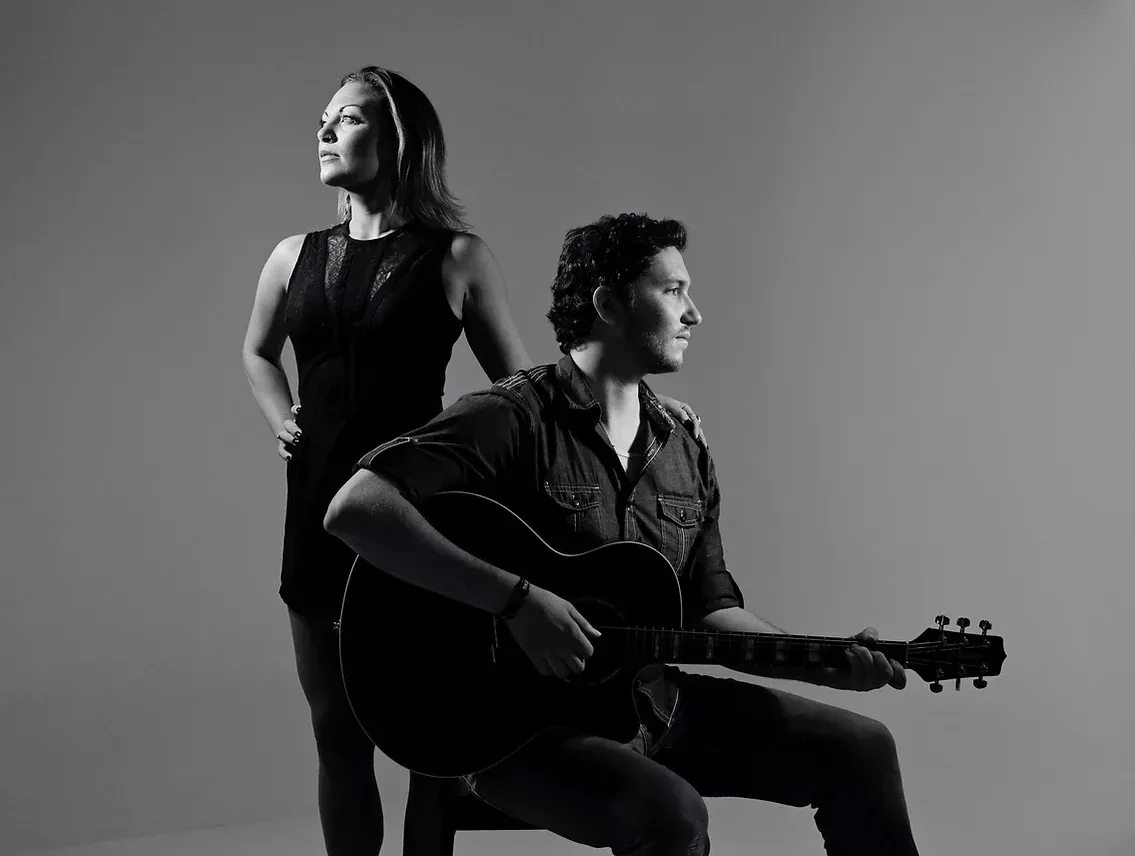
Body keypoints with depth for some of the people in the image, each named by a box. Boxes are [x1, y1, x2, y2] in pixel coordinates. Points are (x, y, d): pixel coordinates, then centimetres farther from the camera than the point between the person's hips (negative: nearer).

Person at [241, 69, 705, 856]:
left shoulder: (455, 257, -2)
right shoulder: (294, 258, 10)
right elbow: (259, 355, 29)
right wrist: (281, 420, 11)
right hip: (321, 508, 5)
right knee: (338, 732, 12)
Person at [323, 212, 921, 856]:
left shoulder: (685, 454, 8)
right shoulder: (513, 418, -15)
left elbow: (711, 610, 11)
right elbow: (353, 509, -26)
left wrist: (831, 666, -4)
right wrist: (518, 600, -30)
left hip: (653, 704, 7)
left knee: (861, 750, 4)